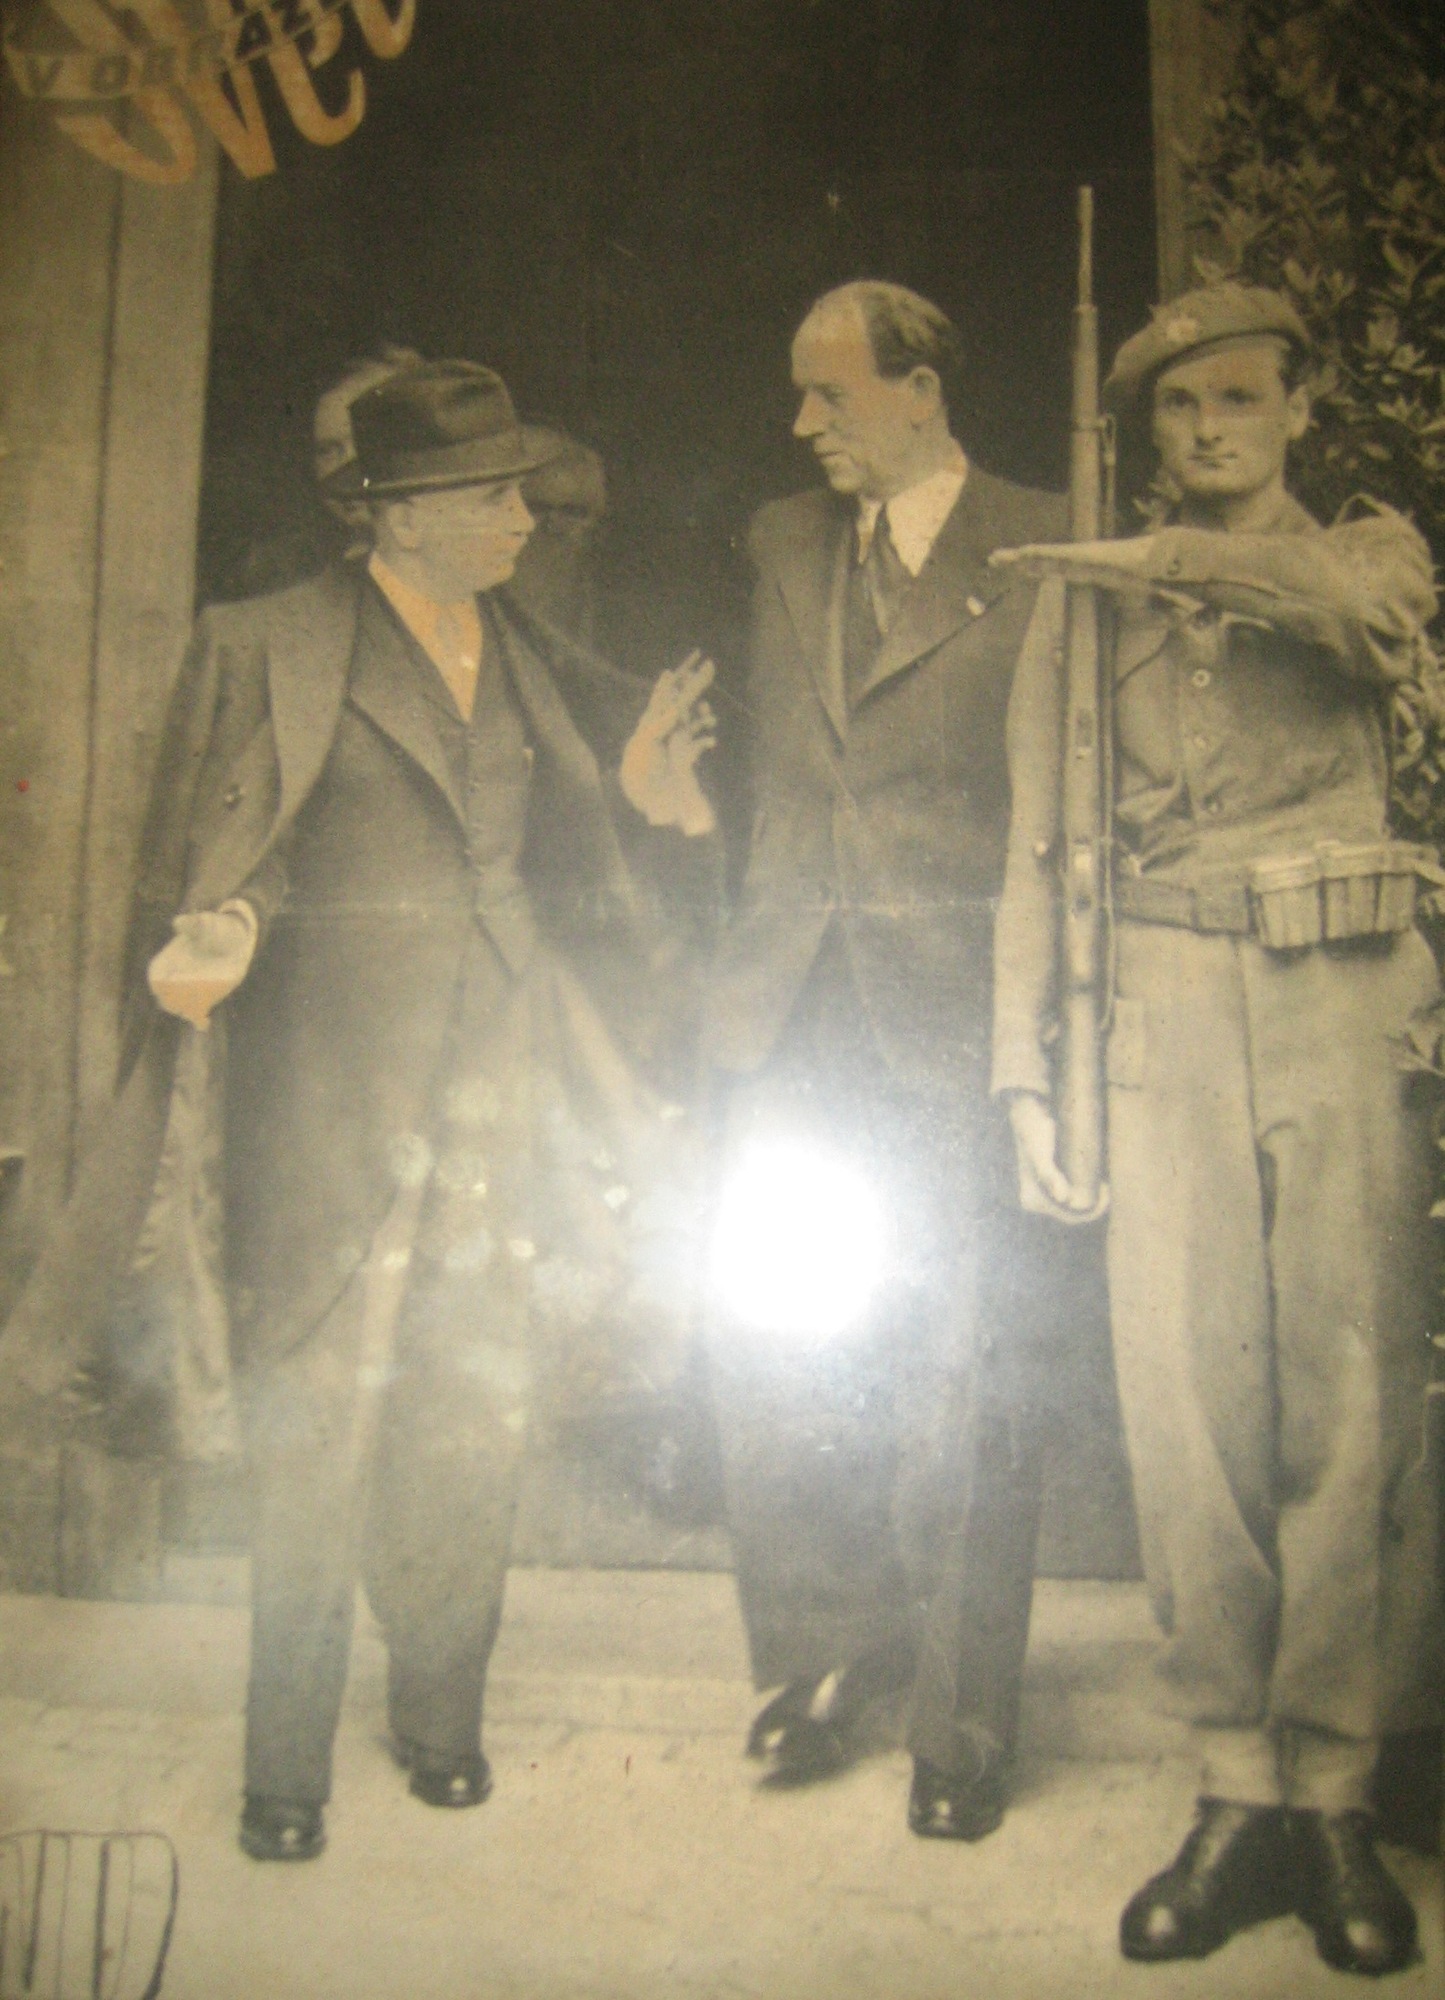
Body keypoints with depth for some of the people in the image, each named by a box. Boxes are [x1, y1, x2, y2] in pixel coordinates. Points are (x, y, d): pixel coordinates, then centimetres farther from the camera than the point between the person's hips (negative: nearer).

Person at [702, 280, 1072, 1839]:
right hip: (797, 1009, 5)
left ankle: (960, 1721, 17)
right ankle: (835, 1639, 24)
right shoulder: (785, 545, 16)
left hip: (957, 1010, -5)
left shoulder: (1045, 550, 0)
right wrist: (750, 962, 10)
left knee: (961, 1370, 1)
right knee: (762, 1328, 3)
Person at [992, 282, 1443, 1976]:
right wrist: (1025, 1073, 3)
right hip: (1163, 1012, 1)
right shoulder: (1080, 603, 16)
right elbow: (1036, 852, 11)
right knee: (1186, 1399, -4)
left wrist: (1150, 559, -5)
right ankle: (1238, 1793, 7)